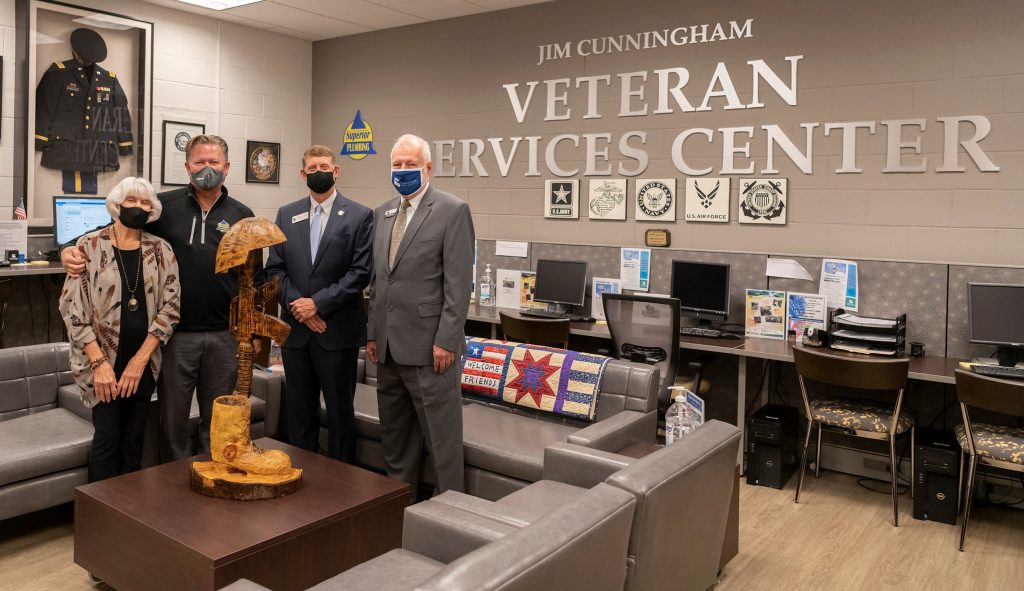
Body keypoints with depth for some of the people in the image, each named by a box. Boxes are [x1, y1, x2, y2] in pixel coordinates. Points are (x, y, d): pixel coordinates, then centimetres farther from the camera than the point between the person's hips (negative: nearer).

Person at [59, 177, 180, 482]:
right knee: (108, 438, -3)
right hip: (102, 360, -2)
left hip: (143, 362, 2)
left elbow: (170, 306, -1)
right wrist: (99, 362, -13)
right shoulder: (90, 245, -4)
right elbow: (72, 306, -7)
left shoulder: (161, 250, 3)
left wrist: (140, 359, -8)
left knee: (134, 440, 9)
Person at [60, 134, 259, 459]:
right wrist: (74, 250, -14)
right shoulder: (164, 205, 1)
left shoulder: (242, 215, 5)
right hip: (176, 332, -1)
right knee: (173, 418, 11)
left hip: (224, 334, 1)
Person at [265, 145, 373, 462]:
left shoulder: (360, 216, -2)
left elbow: (360, 272, -9)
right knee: (299, 412, 12)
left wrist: (318, 303, -14)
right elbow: (275, 268, 6)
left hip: (338, 330, -3)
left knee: (340, 411, 7)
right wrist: (297, 304, -9)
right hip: (295, 329, 3)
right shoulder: (286, 215, 10)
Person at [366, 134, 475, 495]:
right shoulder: (382, 213, 14)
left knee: (441, 435, 2)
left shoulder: (452, 210, -6)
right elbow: (377, 279, 17)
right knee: (394, 435, 16)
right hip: (388, 346, 7)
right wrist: (373, 333, 11)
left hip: (428, 344, -7)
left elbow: (459, 282, -12)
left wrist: (446, 341, -16)